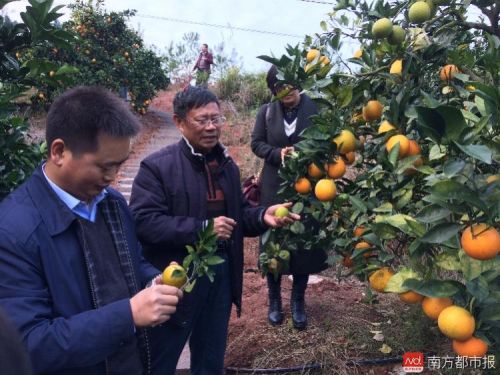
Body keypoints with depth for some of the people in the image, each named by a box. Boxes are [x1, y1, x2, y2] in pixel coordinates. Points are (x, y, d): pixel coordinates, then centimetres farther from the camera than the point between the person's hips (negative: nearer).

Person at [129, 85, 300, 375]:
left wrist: (263, 216, -8)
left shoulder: (227, 164, 7)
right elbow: (142, 221, -22)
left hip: (221, 275, 6)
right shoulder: (157, 166, -14)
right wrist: (202, 229, -26)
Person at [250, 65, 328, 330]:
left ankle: (298, 301, 27)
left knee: (305, 245, 7)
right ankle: (274, 300, 27)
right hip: (275, 187, 1)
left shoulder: (315, 109, -4)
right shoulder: (267, 112, 1)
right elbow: (256, 143, 3)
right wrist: (278, 154, -15)